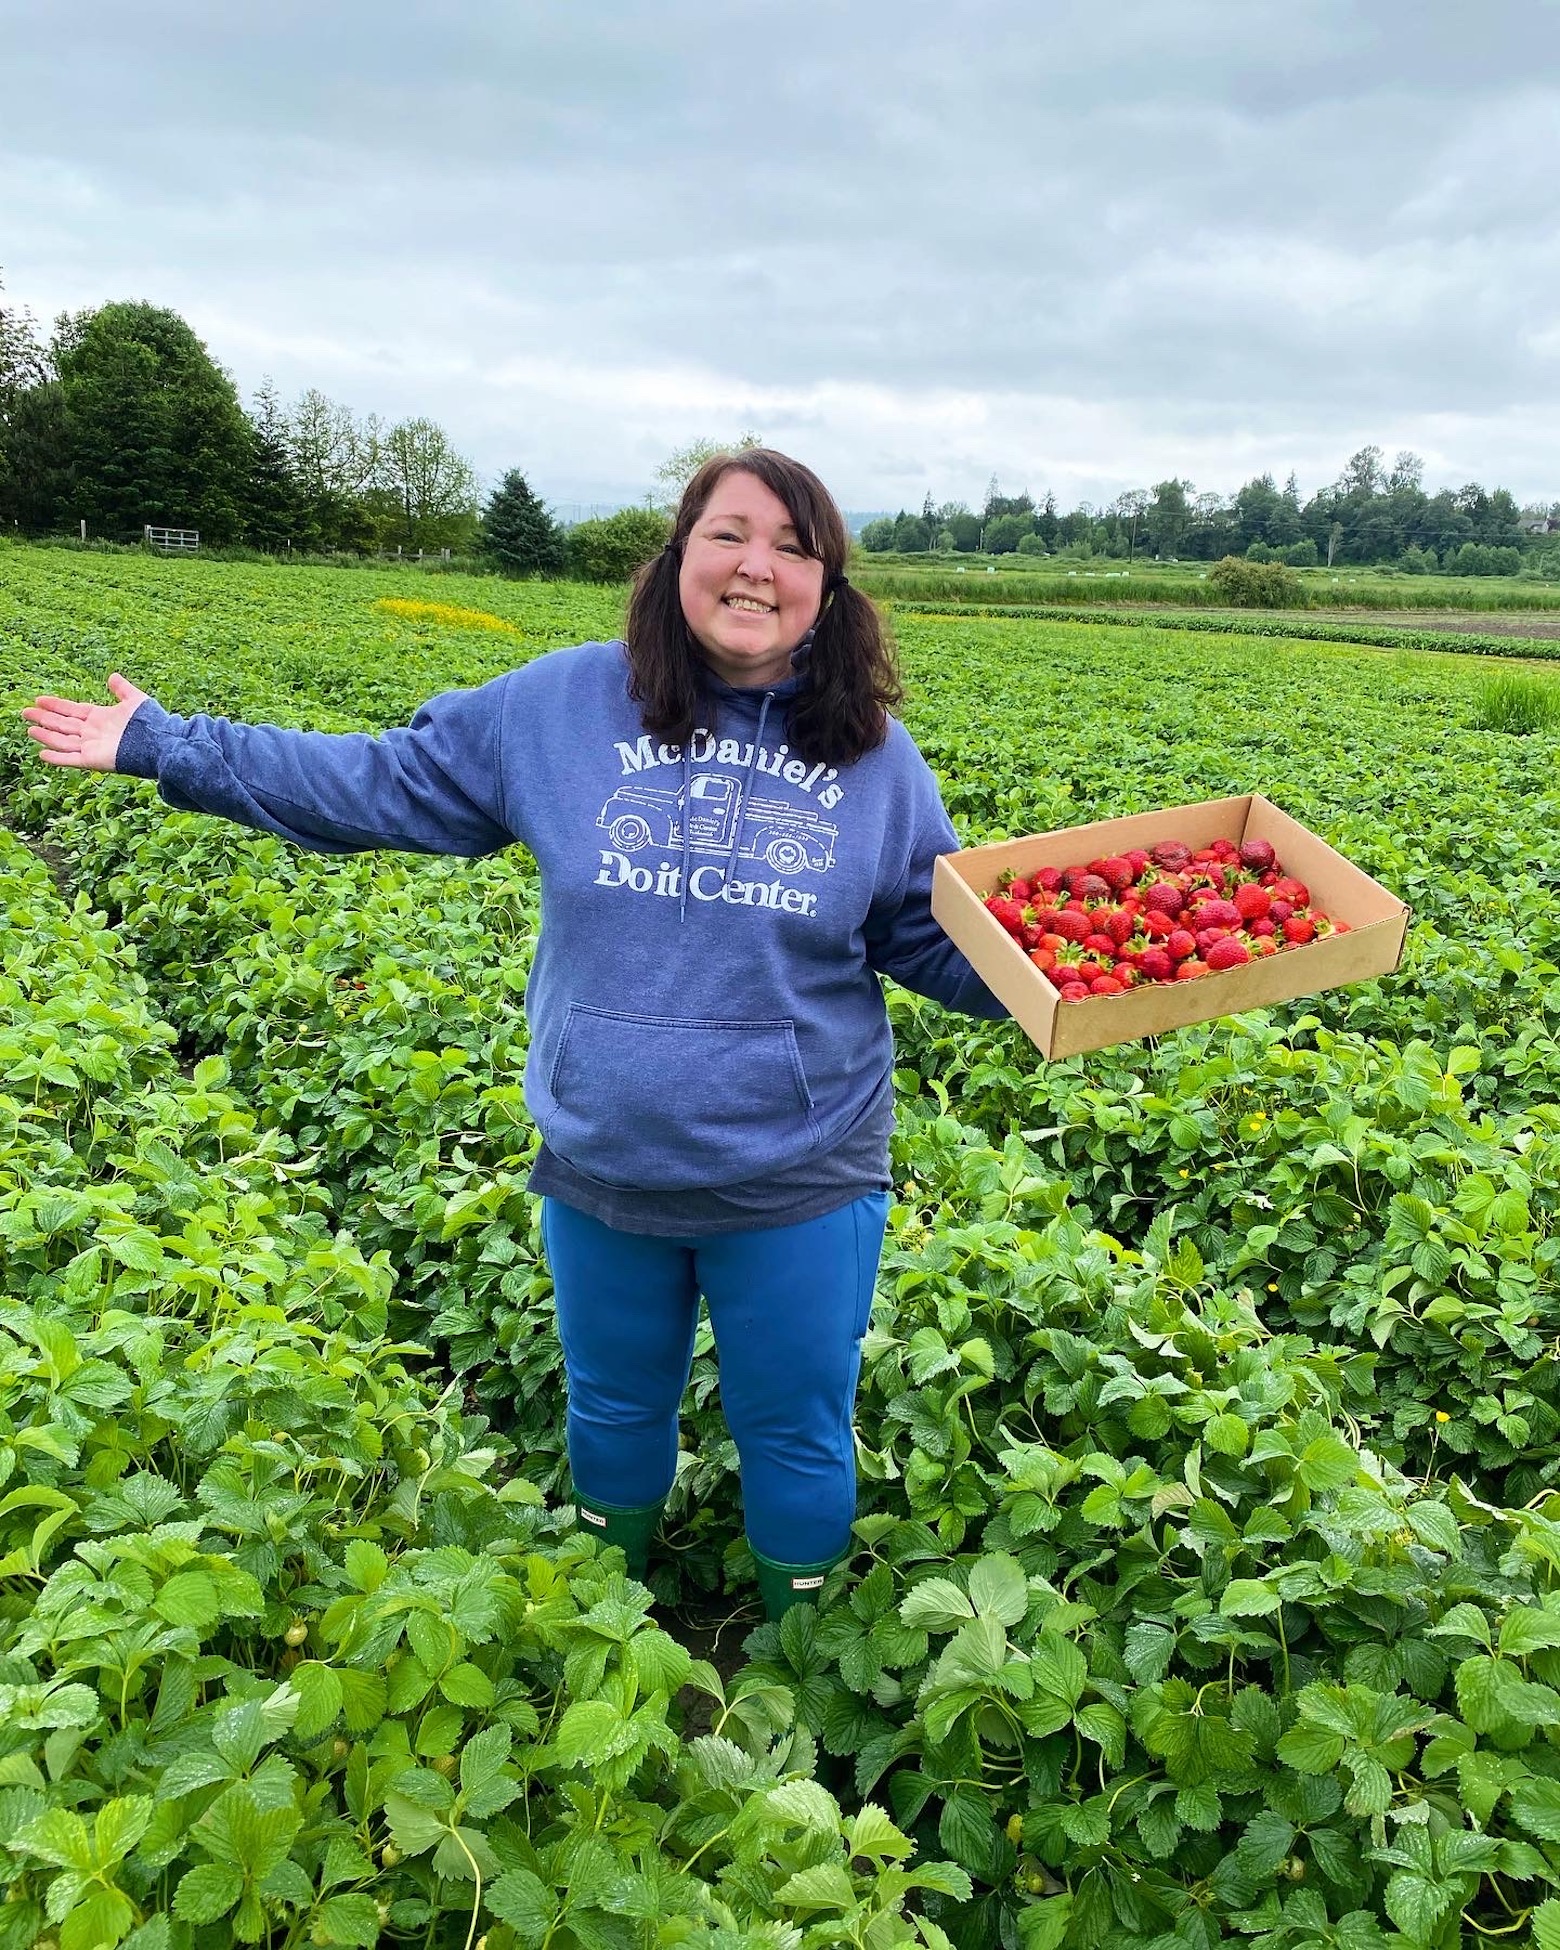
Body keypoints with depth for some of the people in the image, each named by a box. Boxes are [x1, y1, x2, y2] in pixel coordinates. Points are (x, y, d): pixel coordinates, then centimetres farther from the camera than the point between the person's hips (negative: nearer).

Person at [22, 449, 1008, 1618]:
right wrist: (165, 745, 2)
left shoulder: (873, 752, -3)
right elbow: (383, 780, 1)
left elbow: (944, 940, 4)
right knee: (614, 1410, 24)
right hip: (601, 1169, 2)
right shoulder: (571, 703, -4)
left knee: (797, 1436, 16)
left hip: (797, 1184, -1)